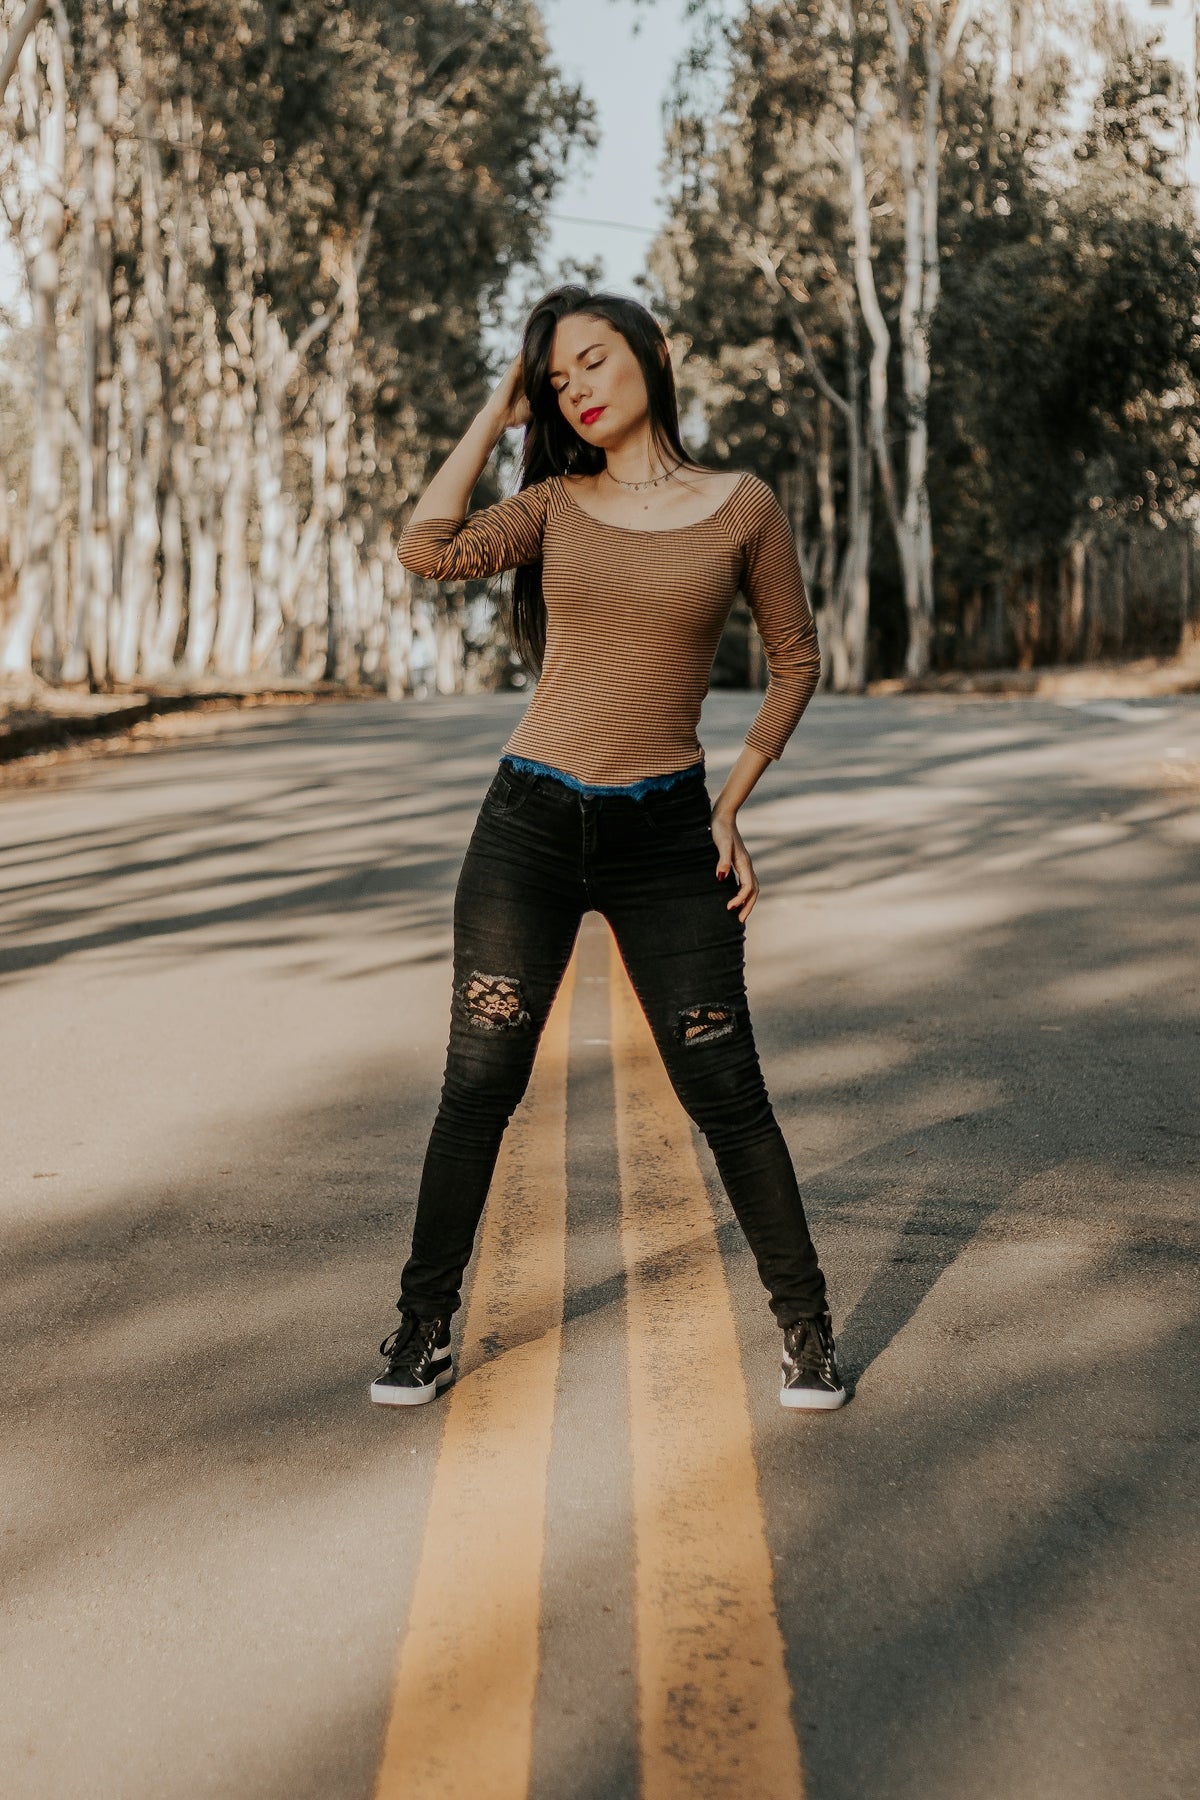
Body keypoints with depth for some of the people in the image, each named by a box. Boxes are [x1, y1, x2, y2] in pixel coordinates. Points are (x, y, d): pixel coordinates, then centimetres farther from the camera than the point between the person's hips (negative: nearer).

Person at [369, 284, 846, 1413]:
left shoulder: (742, 507, 1)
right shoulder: (556, 501, 5)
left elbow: (795, 661, 10)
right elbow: (425, 550, -13)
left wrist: (731, 806, 3)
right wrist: (495, 417, -2)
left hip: (663, 834, -1)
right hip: (530, 821, 2)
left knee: (724, 1095, 1)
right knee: (478, 1087, 5)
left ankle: (806, 1326, 18)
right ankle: (423, 1329, 19)